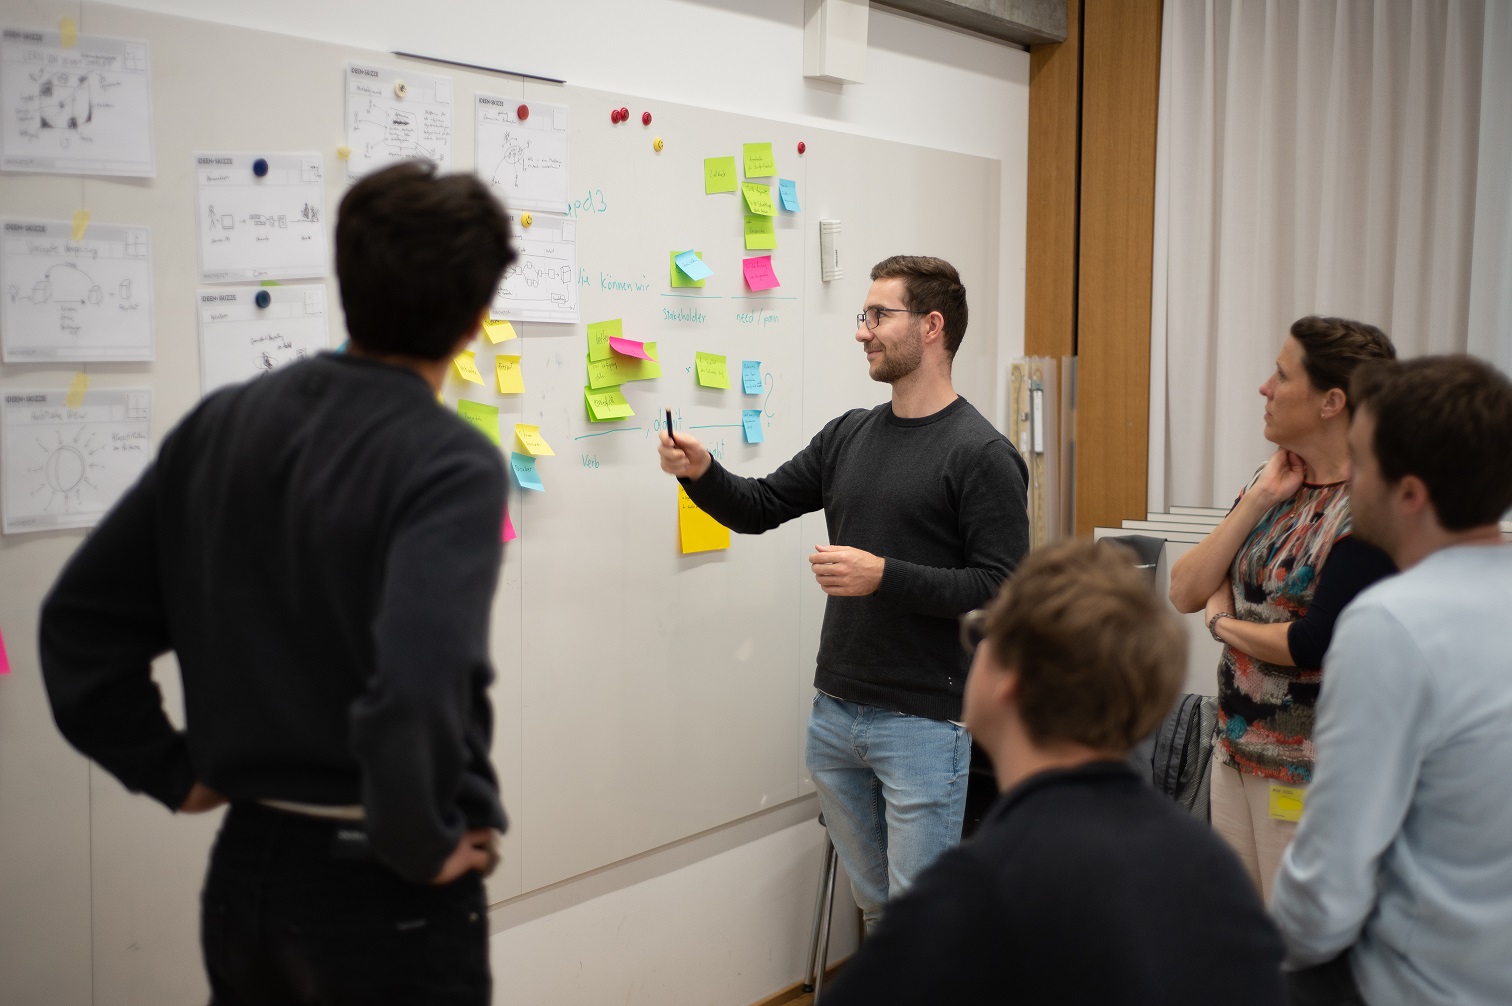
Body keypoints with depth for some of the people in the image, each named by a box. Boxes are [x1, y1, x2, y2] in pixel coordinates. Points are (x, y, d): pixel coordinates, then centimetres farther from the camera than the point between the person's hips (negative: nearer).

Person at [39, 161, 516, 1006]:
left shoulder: (220, 424, 0)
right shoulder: (453, 463, -18)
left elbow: (81, 619, 4)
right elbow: (419, 679, -32)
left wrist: (173, 772, 8)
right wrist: (426, 843, -17)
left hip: (243, 874, 5)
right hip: (386, 898, -5)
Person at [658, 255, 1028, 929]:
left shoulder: (980, 455, -11)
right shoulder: (848, 435, 10)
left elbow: (1002, 588, -17)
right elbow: (760, 507, 15)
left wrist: (884, 576, -23)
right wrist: (701, 473, -5)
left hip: (922, 722, -6)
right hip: (834, 711, 7)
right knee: (873, 902, 18)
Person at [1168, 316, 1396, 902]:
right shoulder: (1275, 483, 7)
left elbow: (1314, 644, -23)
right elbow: (1185, 593, 2)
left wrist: (1224, 624, -5)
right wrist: (1258, 499, -7)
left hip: (1307, 776, -8)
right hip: (1235, 749, 8)